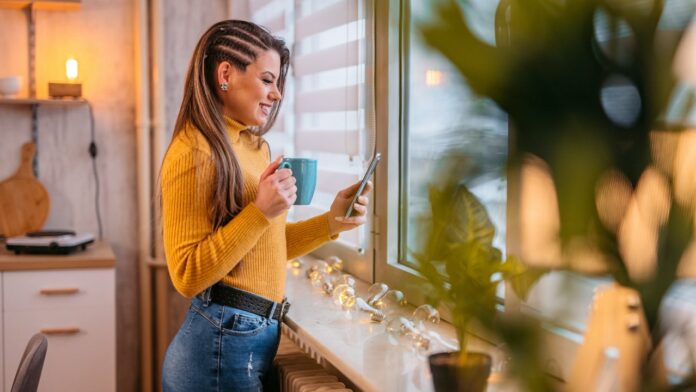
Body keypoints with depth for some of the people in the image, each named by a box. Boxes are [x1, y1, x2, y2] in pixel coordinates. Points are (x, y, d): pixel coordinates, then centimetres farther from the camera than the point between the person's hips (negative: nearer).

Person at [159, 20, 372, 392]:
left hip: (259, 335, 8)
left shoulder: (255, 146, 11)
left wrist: (330, 222, 4)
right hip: (222, 342, -8)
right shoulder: (194, 154, -16)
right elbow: (187, 276, -18)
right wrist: (260, 212, -24)